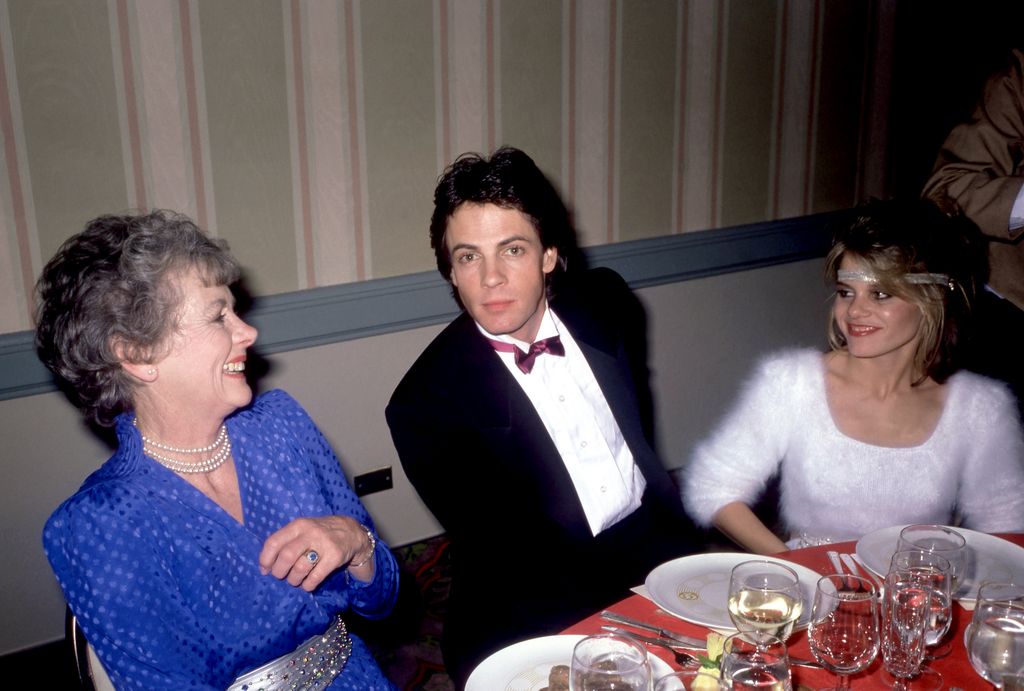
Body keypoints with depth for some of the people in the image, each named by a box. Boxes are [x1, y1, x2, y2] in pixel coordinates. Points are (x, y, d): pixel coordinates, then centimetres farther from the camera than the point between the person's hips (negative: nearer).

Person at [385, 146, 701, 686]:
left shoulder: (605, 305, 1)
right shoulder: (426, 403, -13)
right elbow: (506, 551, -13)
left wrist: (669, 540, 14)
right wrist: (626, 597, -21)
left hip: (655, 545, 4)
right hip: (546, 616, -3)